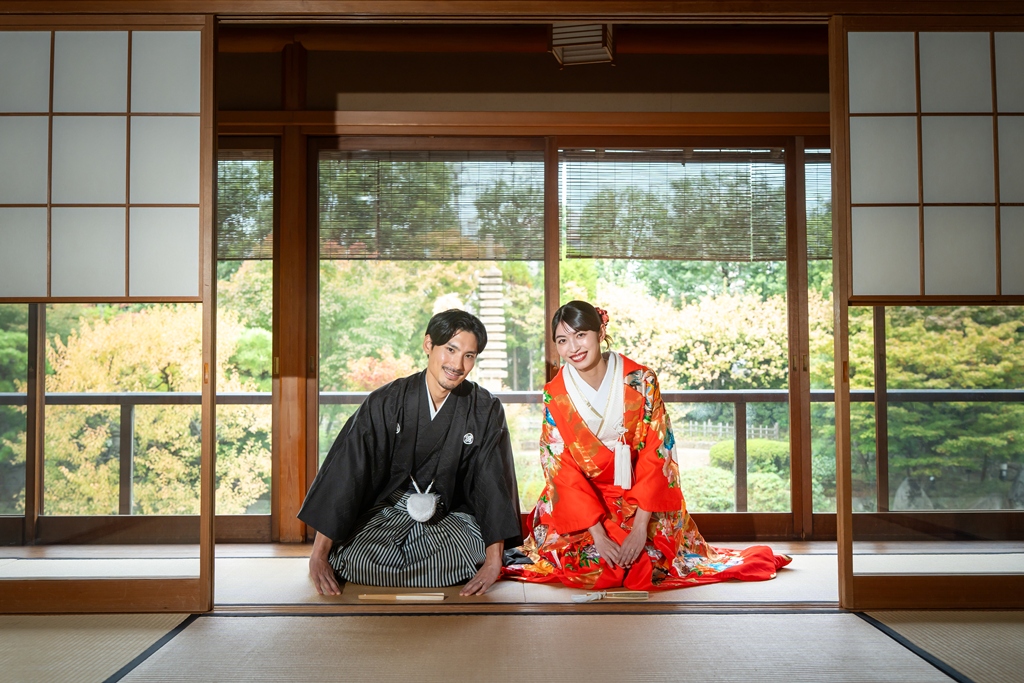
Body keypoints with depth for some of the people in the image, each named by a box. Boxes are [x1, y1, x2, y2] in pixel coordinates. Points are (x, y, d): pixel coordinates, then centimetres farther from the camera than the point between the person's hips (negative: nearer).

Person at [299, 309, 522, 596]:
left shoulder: (485, 410, -8)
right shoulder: (386, 403, -11)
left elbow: (494, 484, -10)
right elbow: (346, 473, -14)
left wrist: (494, 561, -20)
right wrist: (319, 553, -18)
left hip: (450, 514, 1)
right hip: (388, 506, -1)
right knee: (359, 561, -29)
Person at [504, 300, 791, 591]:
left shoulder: (641, 381, -13)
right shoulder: (554, 395, -11)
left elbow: (656, 456, -13)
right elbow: (562, 471, -12)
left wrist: (640, 526, -20)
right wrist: (597, 534, -21)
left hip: (642, 501, 1)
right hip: (578, 502, 0)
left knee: (653, 563, -15)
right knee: (591, 566, -19)